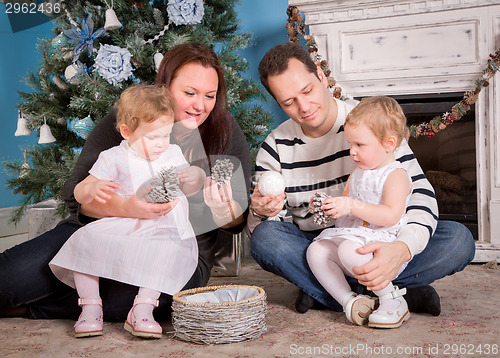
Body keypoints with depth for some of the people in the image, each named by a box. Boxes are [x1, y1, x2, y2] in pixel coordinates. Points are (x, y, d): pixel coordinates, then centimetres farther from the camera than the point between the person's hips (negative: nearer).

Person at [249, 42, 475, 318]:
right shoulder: (275, 148, -1)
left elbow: (420, 194, -15)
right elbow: (261, 229, 0)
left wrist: (402, 249, -36)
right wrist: (260, 212, -27)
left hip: (375, 248, -1)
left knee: (458, 239, -23)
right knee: (264, 237, -29)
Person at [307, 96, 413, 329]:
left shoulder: (396, 175, -11)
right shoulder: (357, 173, 17)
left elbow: (391, 216, -24)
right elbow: (345, 201, 25)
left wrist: (352, 206, -28)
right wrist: (330, 207, 1)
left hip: (383, 244, -9)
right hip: (351, 237, 9)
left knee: (349, 250, -35)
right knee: (315, 249, -8)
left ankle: (392, 299, -19)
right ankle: (349, 301, -15)